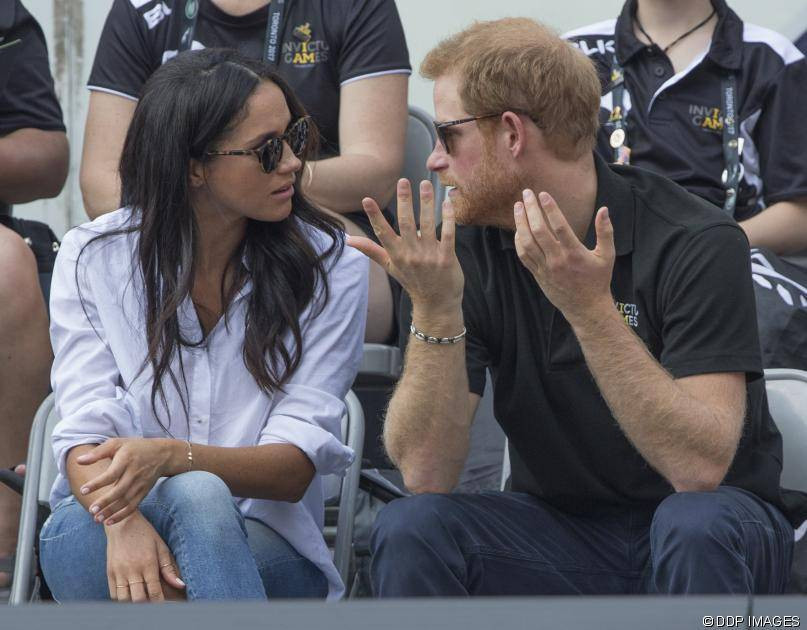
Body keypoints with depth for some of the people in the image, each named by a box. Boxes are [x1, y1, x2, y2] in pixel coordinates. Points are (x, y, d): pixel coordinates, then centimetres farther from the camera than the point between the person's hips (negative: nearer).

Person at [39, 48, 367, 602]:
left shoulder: (330, 266, -1)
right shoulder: (94, 258, 1)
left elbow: (295, 467, -10)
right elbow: (86, 435, -10)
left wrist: (170, 456, -31)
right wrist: (124, 521, -35)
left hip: (262, 546, 0)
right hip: (96, 538, 0)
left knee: (196, 495, -36)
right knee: (191, 493, -36)